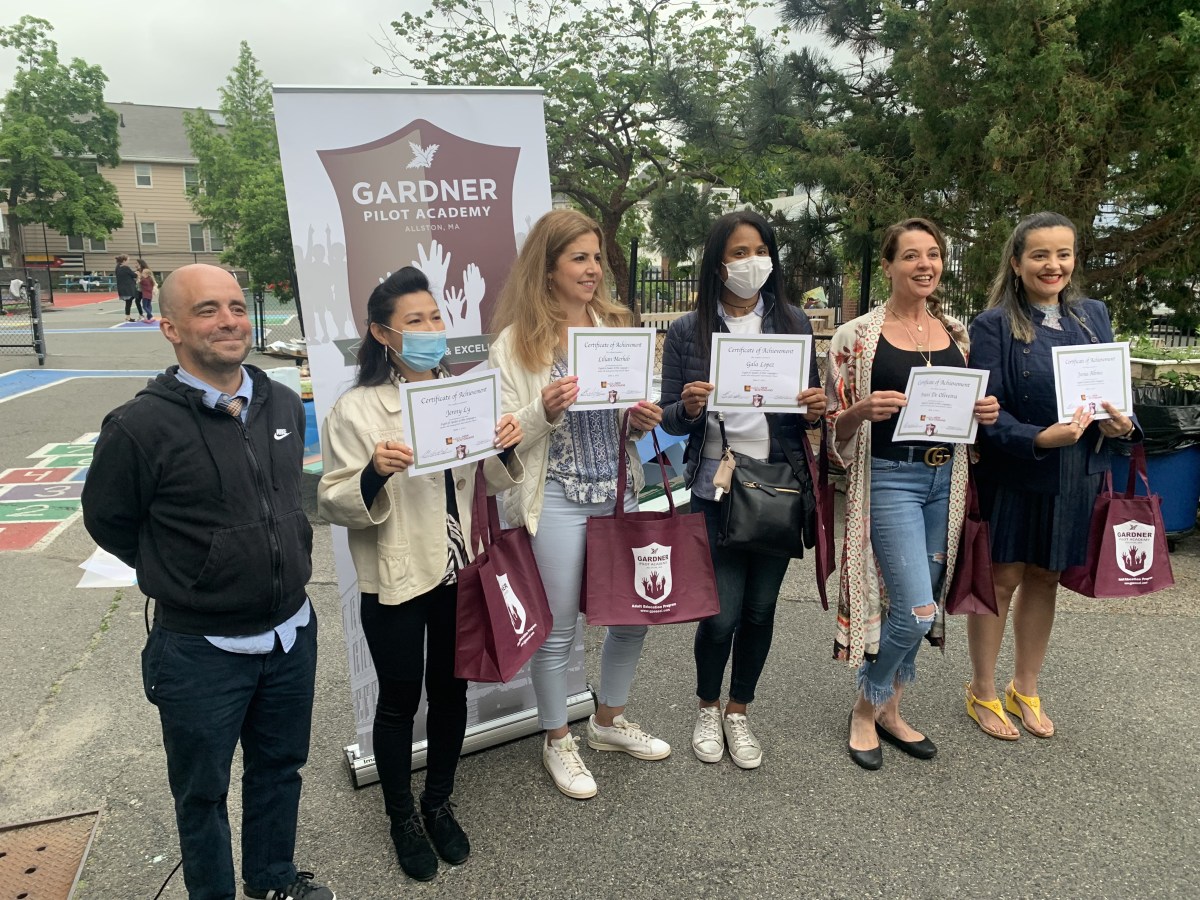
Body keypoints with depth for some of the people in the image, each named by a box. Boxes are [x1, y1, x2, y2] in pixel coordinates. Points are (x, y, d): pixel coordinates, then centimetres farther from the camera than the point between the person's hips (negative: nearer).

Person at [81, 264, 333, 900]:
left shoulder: (284, 405, -2)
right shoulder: (140, 427, -19)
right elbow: (108, 522, -4)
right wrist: (181, 578, 3)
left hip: (292, 633, 5)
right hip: (202, 651, -5)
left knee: (279, 768, 24)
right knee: (203, 792, 17)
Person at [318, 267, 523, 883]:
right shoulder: (355, 409, -11)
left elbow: (489, 482, 9)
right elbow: (332, 505, -11)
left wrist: (505, 447, -12)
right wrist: (374, 473, -31)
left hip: (460, 572, 4)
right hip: (396, 582, -4)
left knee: (451, 691, 18)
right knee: (399, 701, 13)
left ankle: (439, 803, 42)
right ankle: (402, 817, 38)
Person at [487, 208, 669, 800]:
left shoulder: (615, 327, 9)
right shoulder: (515, 341, -6)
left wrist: (644, 419, -5)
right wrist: (544, 411, -24)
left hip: (620, 493, 5)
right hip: (557, 500, -5)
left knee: (633, 614, 15)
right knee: (558, 630, 7)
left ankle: (609, 720, 40)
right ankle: (557, 741, 31)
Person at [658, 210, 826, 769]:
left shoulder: (793, 323, 5)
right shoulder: (688, 331, -1)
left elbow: (812, 403, 11)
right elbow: (669, 419, 1)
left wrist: (816, 408, -12)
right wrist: (689, 407, -21)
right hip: (715, 488, -2)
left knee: (760, 608, 11)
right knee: (723, 613, -1)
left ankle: (738, 712, 34)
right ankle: (708, 708, 29)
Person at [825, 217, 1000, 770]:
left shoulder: (956, 333, 9)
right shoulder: (859, 335, -6)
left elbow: (968, 407, 19)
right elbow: (835, 423, -5)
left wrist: (986, 411, -2)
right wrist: (866, 409, -25)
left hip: (945, 479, 6)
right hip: (889, 479, -5)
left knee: (918, 607, 12)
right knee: (916, 610, -10)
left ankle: (889, 711, 31)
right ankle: (866, 707, 16)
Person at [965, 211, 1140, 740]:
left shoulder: (1093, 315, 7)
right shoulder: (994, 325, -10)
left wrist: (1124, 424, -10)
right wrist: (1039, 438, -29)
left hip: (1076, 477, 5)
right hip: (1013, 476, -5)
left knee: (1045, 578, 15)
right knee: (1001, 579, 6)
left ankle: (1025, 689, 33)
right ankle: (982, 693, 24)